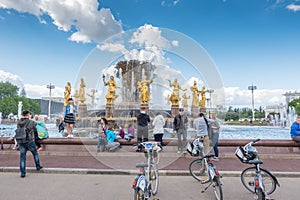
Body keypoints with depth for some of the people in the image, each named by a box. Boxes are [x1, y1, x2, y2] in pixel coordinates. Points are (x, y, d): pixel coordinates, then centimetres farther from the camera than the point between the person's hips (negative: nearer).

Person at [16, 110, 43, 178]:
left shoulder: (18, 123, 4)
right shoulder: (31, 122, -8)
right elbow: (35, 130, 2)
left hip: (20, 142, 4)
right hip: (29, 141, -4)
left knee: (22, 157, 7)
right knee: (35, 153, 18)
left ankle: (23, 173, 10)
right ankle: (38, 166, 30)